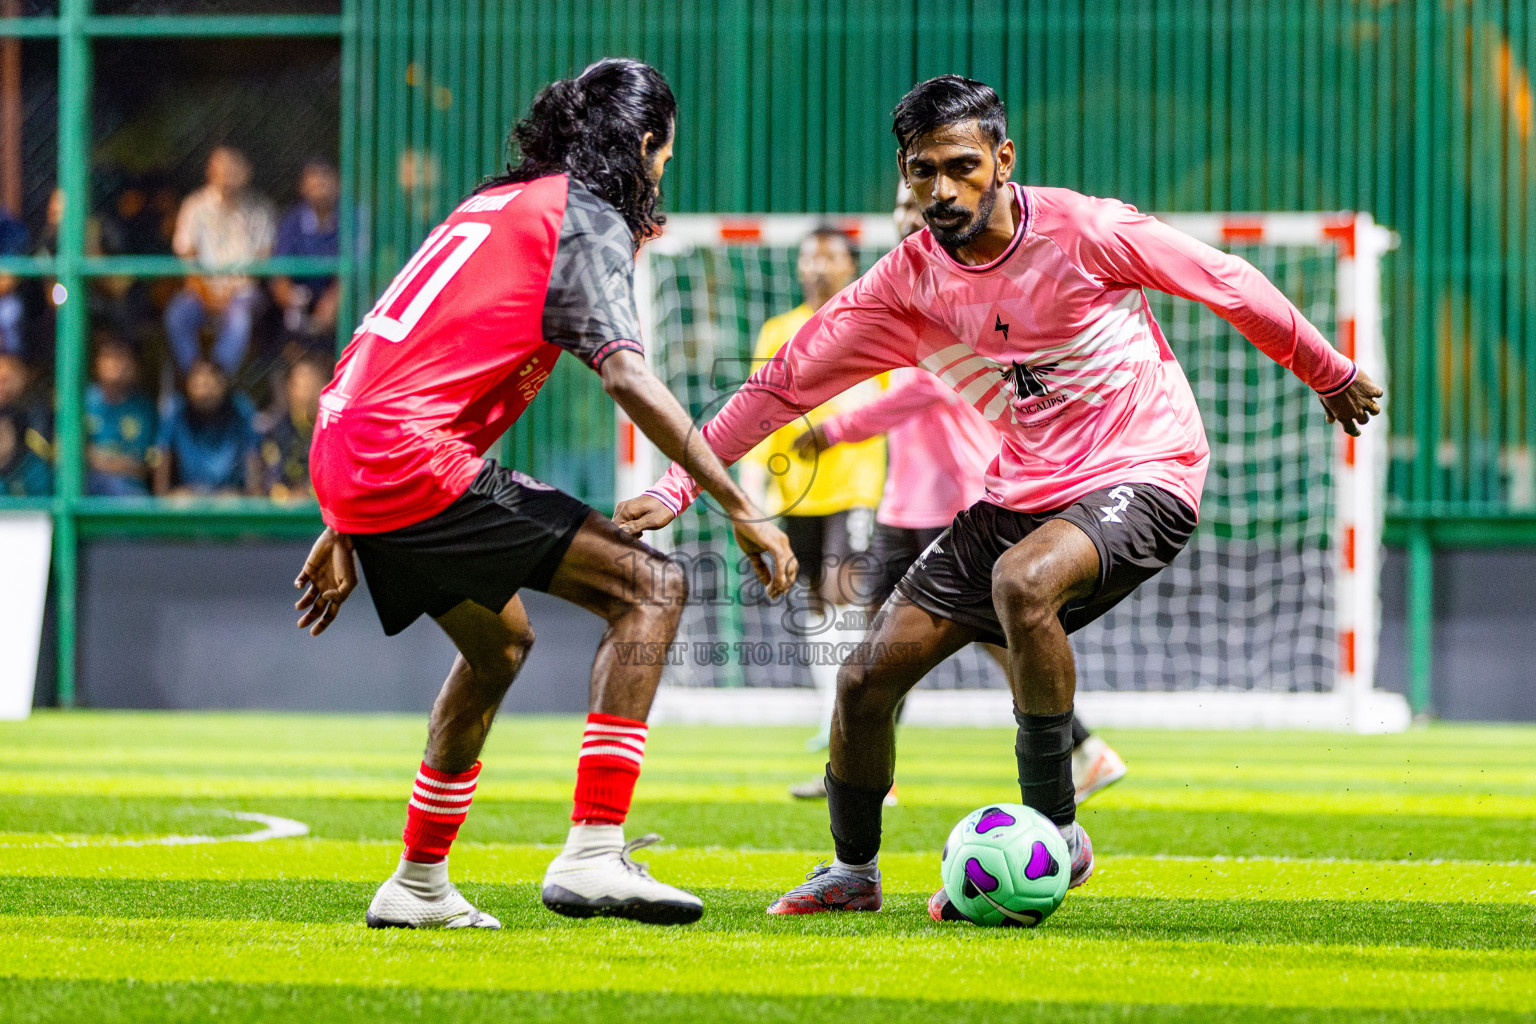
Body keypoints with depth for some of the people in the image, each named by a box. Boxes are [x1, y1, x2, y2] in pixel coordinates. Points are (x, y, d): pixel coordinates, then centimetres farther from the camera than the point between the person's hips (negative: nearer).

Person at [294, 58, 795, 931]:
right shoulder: (587, 219, -2)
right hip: (417, 464, -10)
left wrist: (345, 533, 31)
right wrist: (741, 507, -16)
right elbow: (628, 377, -17)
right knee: (652, 588, -8)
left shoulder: (498, 205, 26)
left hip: (342, 456, 10)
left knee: (500, 642, 31)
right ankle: (594, 854, -19)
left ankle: (419, 885, 37)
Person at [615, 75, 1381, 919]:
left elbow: (1229, 283, -2)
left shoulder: (1083, 231, -15)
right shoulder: (908, 279, -3)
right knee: (867, 679, -1)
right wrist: (679, 483, -4)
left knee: (1022, 582, -37)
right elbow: (787, 381, 3)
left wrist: (1330, 376, 10)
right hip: (1021, 493, 6)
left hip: (1143, 477, -6)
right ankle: (852, 872, 25)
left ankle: (1055, 834, -22)